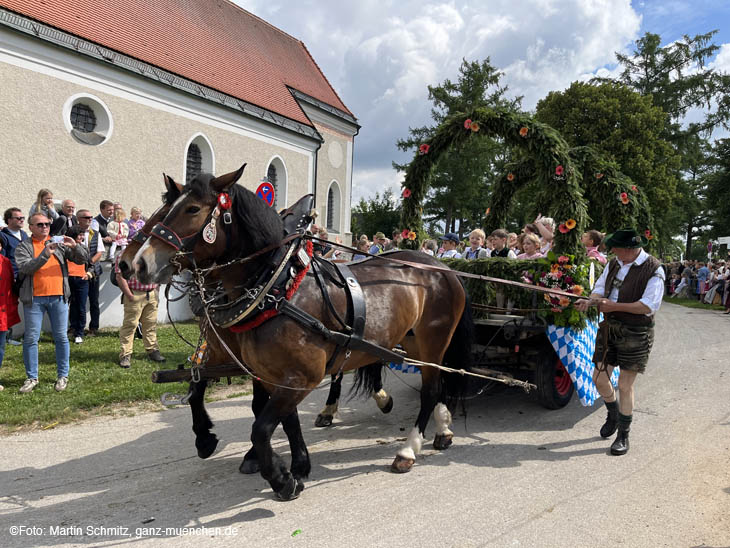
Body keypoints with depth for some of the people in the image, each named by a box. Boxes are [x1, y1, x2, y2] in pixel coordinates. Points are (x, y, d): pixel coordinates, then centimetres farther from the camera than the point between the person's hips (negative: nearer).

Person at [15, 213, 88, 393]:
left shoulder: (59, 243, 11)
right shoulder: (23, 247, 6)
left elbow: (83, 259, 4)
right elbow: (25, 268, -11)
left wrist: (75, 246, -15)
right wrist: (45, 254, -22)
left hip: (58, 297, 1)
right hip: (34, 298, -1)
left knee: (61, 337, 4)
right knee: (31, 338, 3)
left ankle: (63, 375, 14)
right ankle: (32, 377, 15)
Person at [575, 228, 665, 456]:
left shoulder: (653, 269, -13)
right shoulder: (614, 263, 7)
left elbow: (649, 305, -19)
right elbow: (601, 288, 11)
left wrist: (615, 306, -23)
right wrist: (590, 301, -10)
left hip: (636, 333, -6)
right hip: (609, 327, 6)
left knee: (625, 386, 0)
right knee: (600, 379, 9)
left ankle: (623, 435, 17)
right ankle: (613, 415, 38)